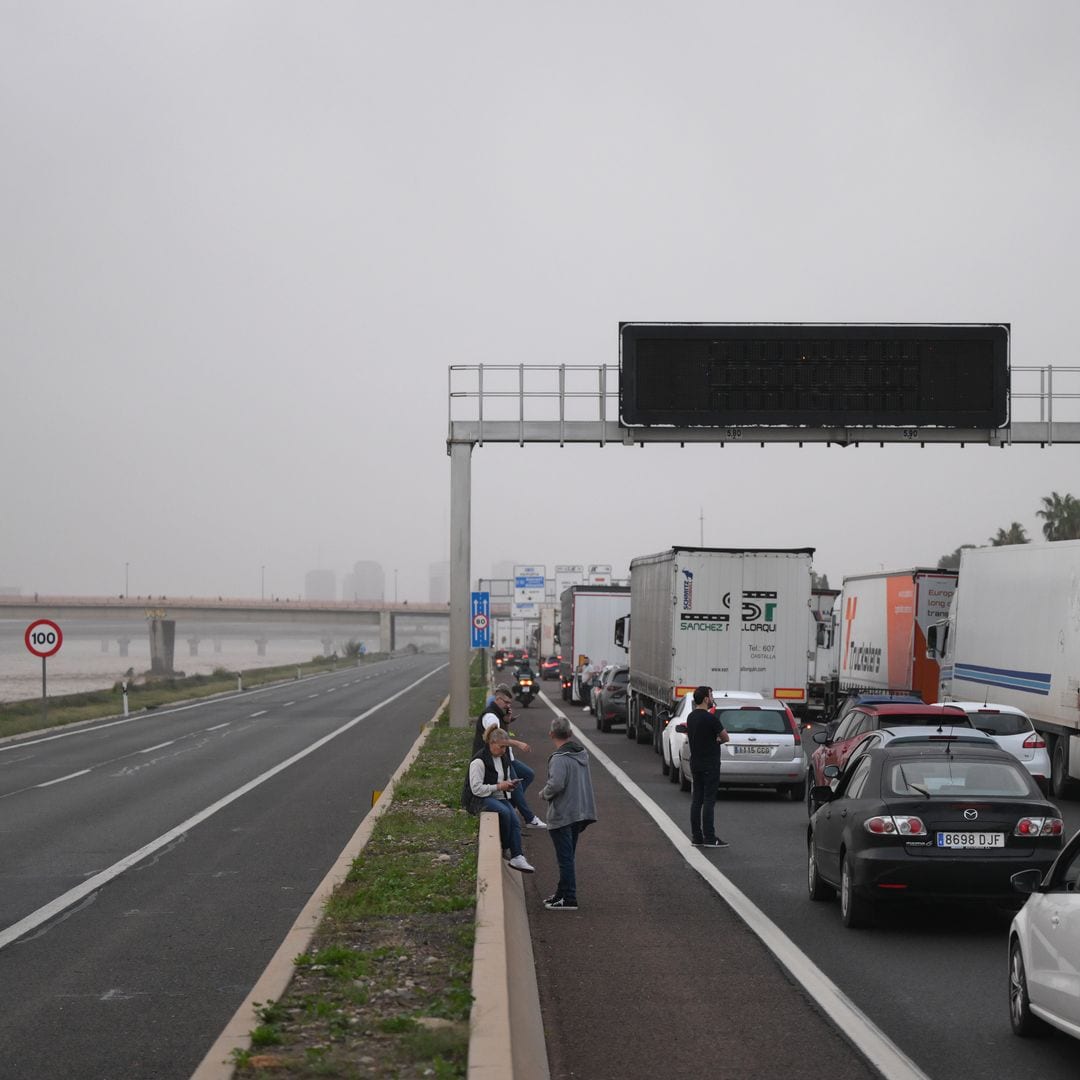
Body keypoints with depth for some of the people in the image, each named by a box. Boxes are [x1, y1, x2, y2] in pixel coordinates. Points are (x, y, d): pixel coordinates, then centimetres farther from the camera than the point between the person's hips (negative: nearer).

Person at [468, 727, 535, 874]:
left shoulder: (503, 758, 13)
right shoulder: (479, 761, -12)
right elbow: (476, 789, -17)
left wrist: (510, 784, 4)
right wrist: (499, 786, -18)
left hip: (501, 798, 7)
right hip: (483, 799, -7)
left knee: (514, 820, -21)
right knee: (505, 812, -33)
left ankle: (517, 857, -30)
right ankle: (505, 849, -16)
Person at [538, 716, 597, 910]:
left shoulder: (560, 759, -21)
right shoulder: (583, 753, 7)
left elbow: (556, 784, -32)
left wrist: (544, 794, -13)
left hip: (562, 815, -9)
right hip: (580, 812, 9)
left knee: (565, 859, -2)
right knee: (568, 856, 19)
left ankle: (568, 899, 1)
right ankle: (562, 893, 29)